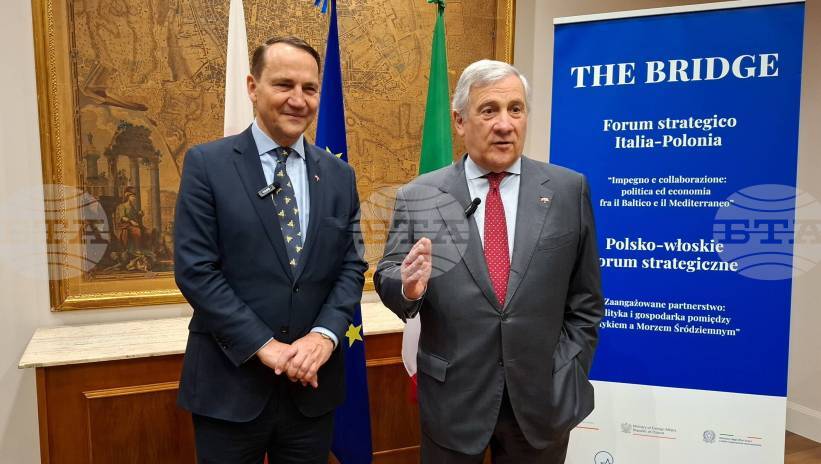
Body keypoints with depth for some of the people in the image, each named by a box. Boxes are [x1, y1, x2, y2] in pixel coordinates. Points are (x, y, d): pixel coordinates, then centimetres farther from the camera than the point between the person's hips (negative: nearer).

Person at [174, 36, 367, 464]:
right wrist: (264, 345, -15)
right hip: (230, 384, -3)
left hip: (312, 383, 3)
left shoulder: (339, 175, 5)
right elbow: (194, 269, -11)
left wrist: (324, 334, -12)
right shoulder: (207, 164, -5)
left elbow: (351, 266, 4)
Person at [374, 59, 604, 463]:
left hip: (543, 399, 1)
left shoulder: (568, 189, -2)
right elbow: (387, 279, -2)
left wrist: (568, 379, -1)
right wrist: (408, 287, -23)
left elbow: (585, 301, 2)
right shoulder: (417, 197, -4)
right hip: (451, 399, 0)